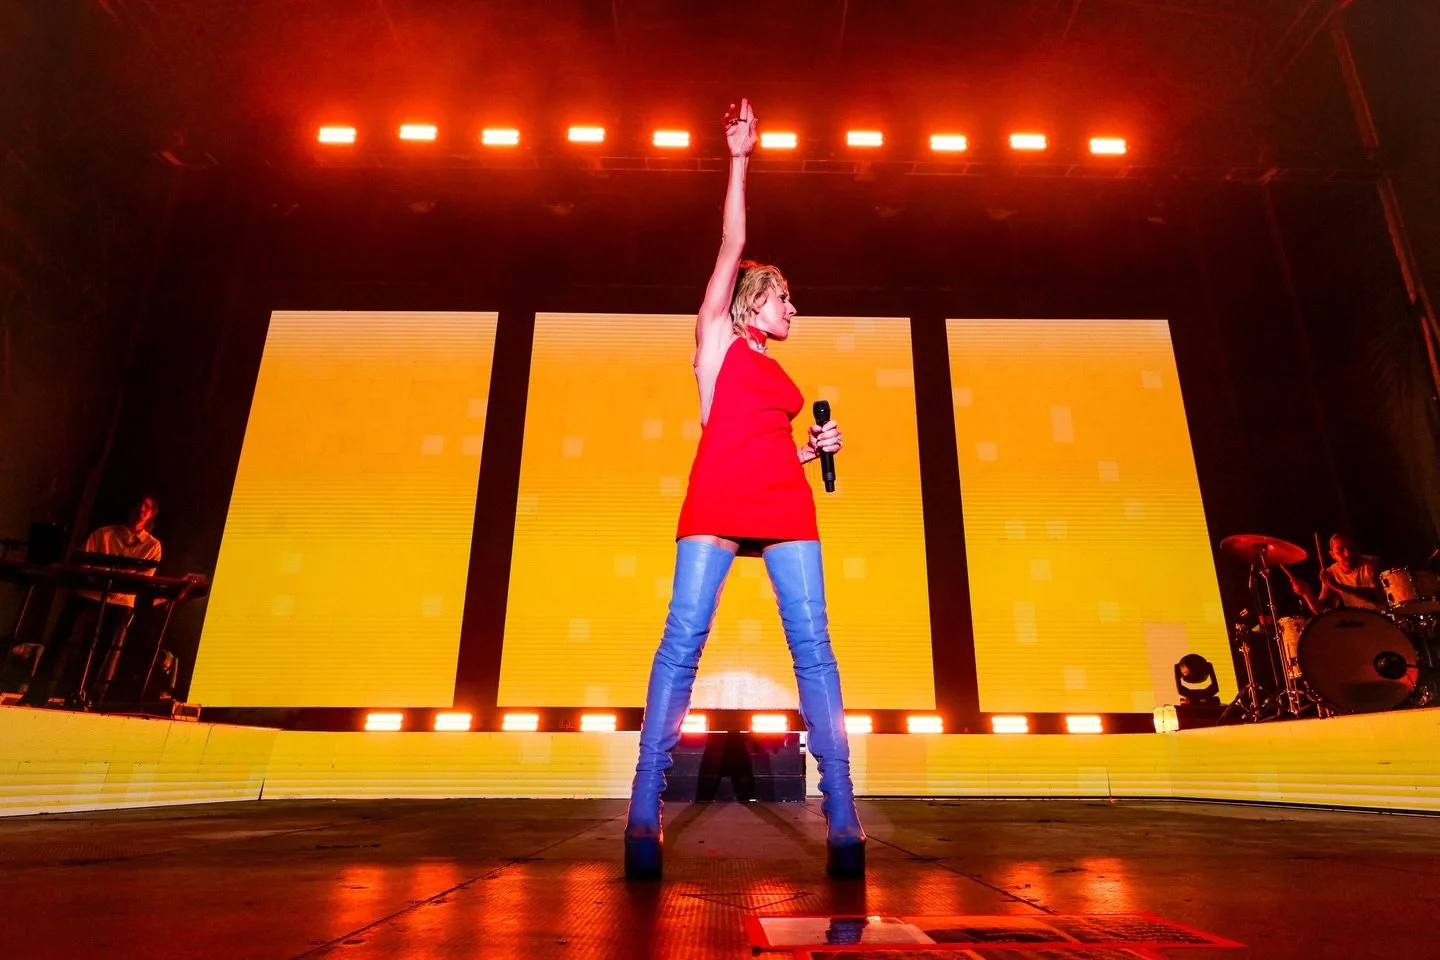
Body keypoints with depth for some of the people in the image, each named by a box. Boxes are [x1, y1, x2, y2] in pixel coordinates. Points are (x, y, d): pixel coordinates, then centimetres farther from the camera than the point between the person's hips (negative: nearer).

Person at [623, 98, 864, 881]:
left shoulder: (777, 375, 30)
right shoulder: (716, 335, 17)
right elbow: (732, 243, 13)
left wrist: (815, 446, 15)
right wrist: (739, 161, 14)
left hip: (786, 501, 5)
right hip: (718, 496, -5)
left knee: (813, 644, -7)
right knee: (683, 638, -14)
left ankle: (842, 820, -8)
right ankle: (644, 816, -11)